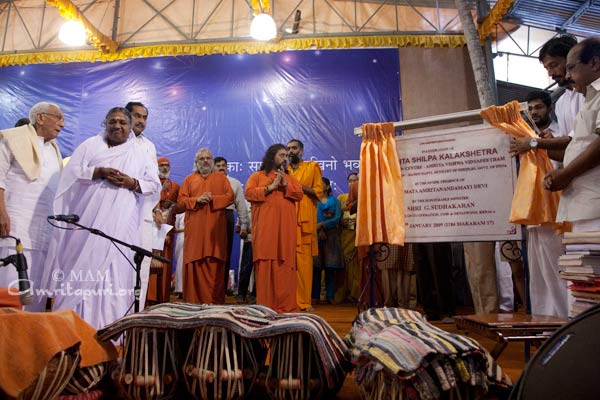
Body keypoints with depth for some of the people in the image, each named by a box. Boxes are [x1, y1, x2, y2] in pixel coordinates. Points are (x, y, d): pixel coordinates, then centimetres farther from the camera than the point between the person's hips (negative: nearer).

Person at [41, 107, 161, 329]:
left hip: (120, 225, 0)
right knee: (81, 268, 0)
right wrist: (98, 172, -13)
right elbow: (72, 172, 2)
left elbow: (155, 185, 8)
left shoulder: (140, 154, 13)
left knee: (115, 274, -3)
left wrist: (132, 183, -10)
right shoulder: (90, 145, 12)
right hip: (88, 218, 0)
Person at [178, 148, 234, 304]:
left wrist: (213, 198, -13)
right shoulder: (189, 179, 16)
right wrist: (196, 200, -11)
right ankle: (194, 299, 2)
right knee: (194, 262, -4)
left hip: (215, 227, -1)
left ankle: (214, 300, 0)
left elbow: (230, 197, 2)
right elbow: (181, 199, 7)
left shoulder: (221, 178, 13)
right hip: (195, 227, 1)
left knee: (215, 263, -5)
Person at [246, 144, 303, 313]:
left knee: (286, 264, -2)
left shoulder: (290, 177, 22)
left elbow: (299, 194, 8)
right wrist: (271, 187, -8)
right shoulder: (257, 176, 13)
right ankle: (265, 305, -1)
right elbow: (249, 193, -4)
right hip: (265, 227, -2)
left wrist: (285, 185, -6)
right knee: (265, 264, -7)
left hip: (285, 228, 3)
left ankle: (286, 304, 4)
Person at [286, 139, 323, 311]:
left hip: (304, 219, -3)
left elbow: (319, 192, 1)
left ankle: (304, 300, -1)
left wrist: (299, 186, -9)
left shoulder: (312, 167, 10)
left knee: (303, 260, -6)